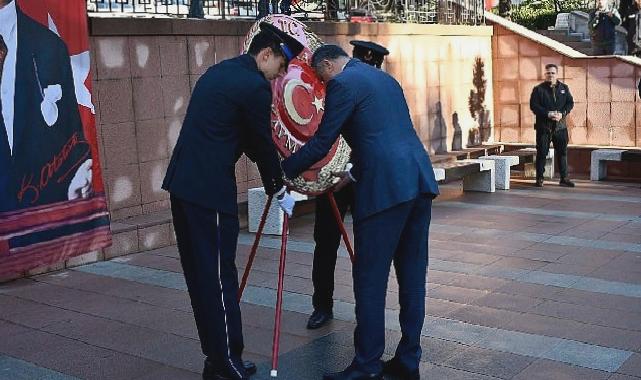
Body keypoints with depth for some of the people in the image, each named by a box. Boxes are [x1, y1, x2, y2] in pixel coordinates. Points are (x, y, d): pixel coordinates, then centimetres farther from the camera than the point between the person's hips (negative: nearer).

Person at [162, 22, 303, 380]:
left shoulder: (218, 72, 17)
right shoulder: (255, 86, -10)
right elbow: (263, 144, -3)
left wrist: (273, 178, 26)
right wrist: (279, 190, 12)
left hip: (183, 183, 9)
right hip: (209, 189, -9)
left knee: (200, 272, 13)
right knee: (218, 274, -2)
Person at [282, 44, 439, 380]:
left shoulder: (342, 83, -1)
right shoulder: (385, 78, 24)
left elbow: (321, 144, -3)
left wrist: (282, 171, 9)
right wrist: (354, 173, 34)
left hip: (386, 188, -8)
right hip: (420, 179, 9)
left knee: (370, 278, 0)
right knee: (412, 274, 11)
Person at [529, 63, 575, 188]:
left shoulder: (564, 88, 9)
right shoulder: (538, 89, -1)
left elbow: (570, 103, 7)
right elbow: (533, 105, -8)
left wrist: (562, 113, -12)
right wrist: (547, 114, -19)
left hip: (560, 126, 3)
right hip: (543, 126, -3)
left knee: (562, 152, 7)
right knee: (542, 153, 0)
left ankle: (564, 178, 15)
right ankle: (539, 178, 9)